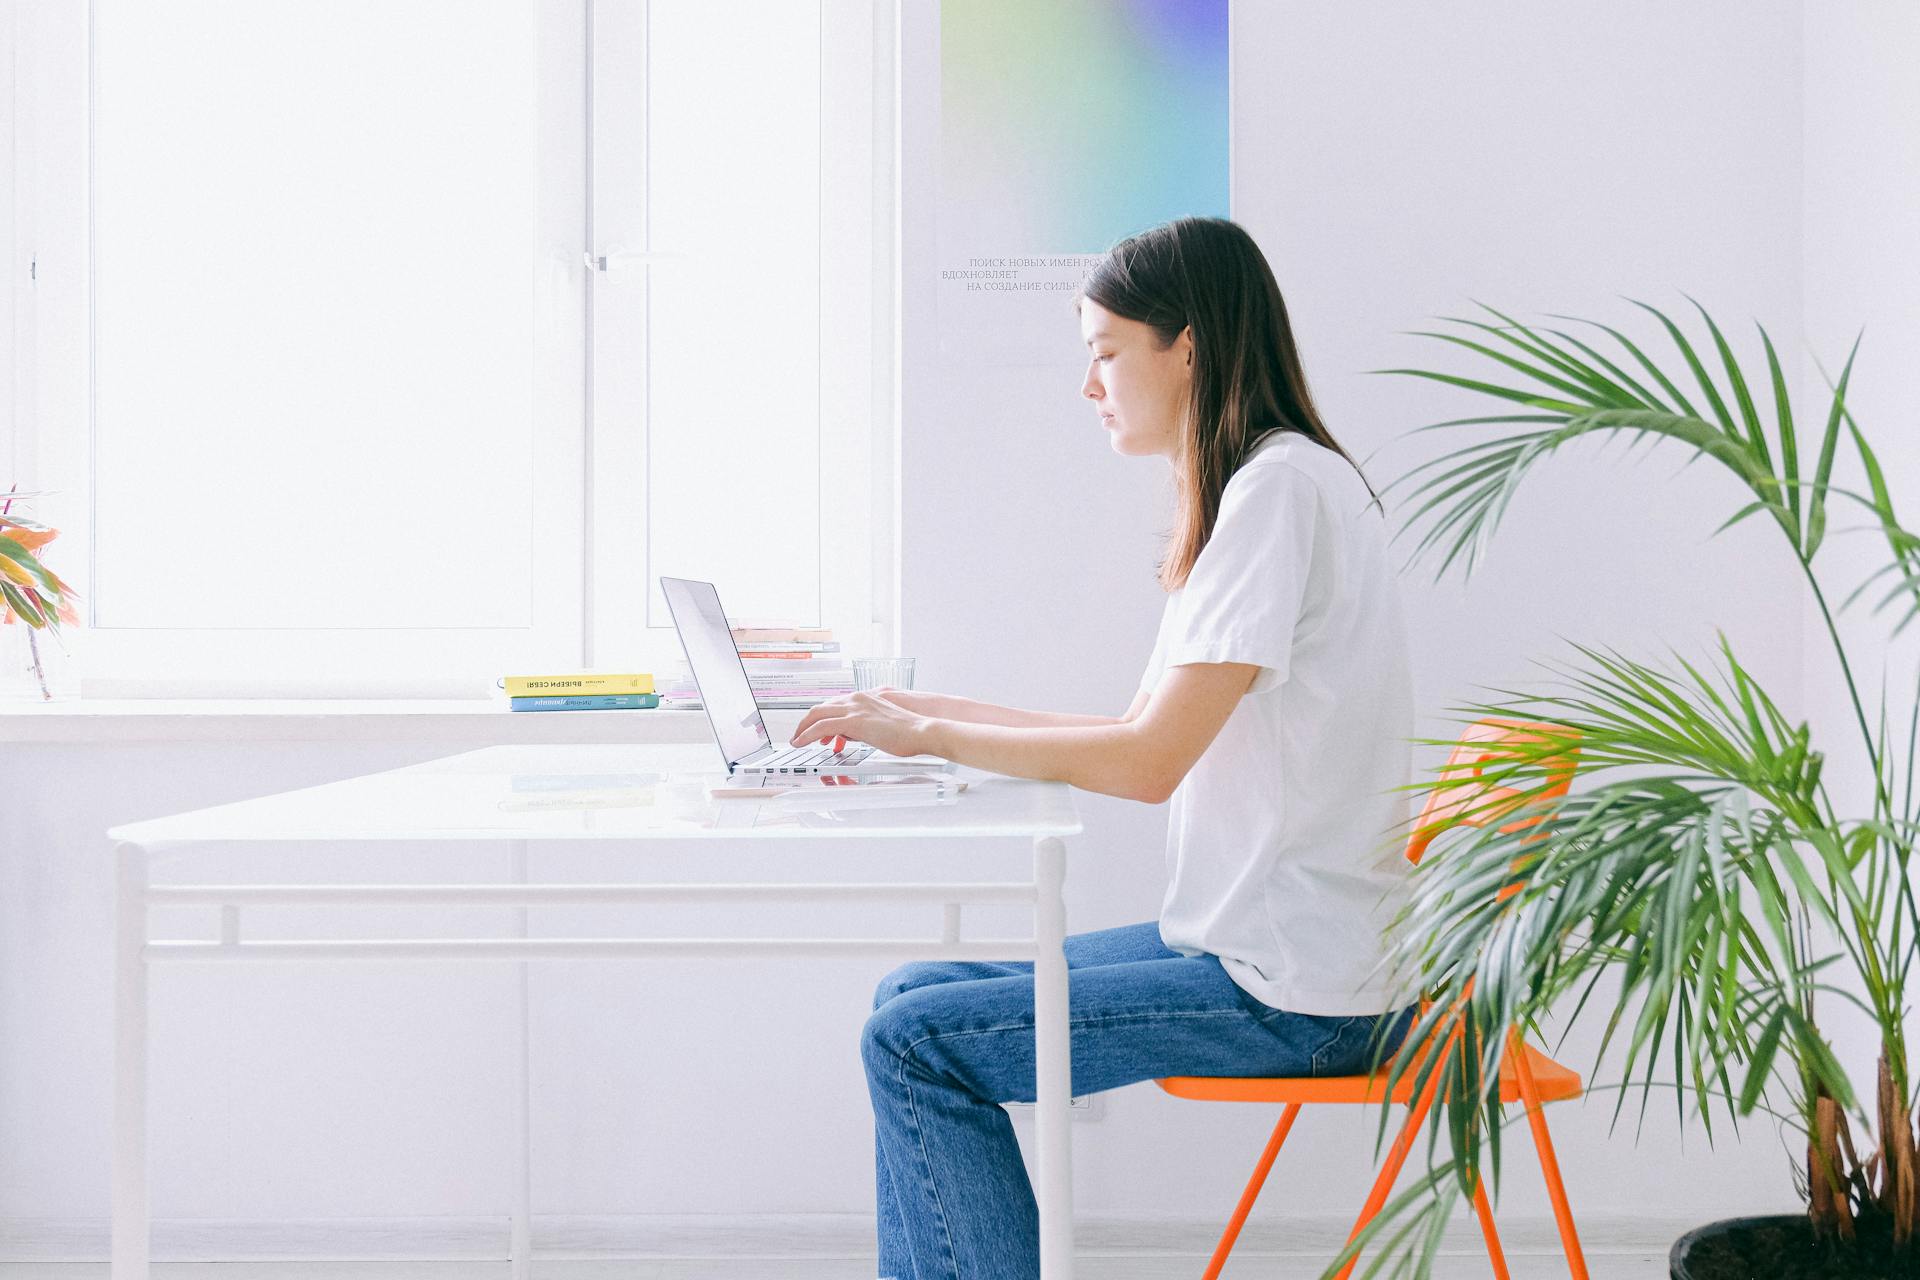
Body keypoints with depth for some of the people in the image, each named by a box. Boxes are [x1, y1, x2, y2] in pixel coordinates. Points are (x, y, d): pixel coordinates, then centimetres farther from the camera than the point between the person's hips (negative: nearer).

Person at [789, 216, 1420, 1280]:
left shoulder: (1283, 486, -16)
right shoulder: (1250, 491, 15)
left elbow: (1150, 761, -21)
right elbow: (1152, 734, 16)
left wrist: (932, 736, -11)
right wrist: (935, 710, 13)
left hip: (1291, 990, -10)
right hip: (1247, 942, 10)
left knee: (915, 1043, -11)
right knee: (913, 994, 9)